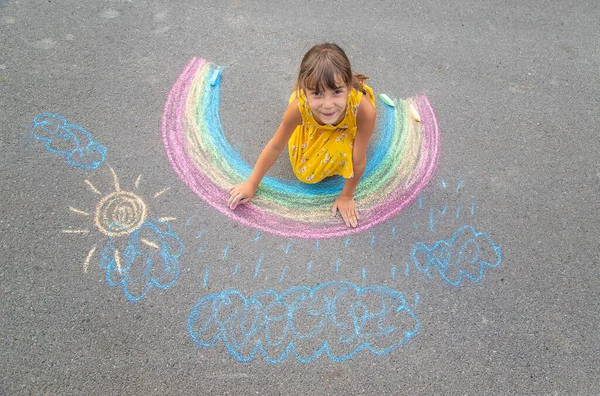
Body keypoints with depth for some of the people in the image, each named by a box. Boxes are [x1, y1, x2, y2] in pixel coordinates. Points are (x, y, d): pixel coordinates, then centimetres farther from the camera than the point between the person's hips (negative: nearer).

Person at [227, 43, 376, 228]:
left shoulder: (364, 110, -47)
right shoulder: (299, 107, -40)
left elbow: (358, 160, -30)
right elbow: (276, 145, -22)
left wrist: (346, 195, -16)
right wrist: (251, 184, -13)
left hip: (349, 126, -1)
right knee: (304, 172, 5)